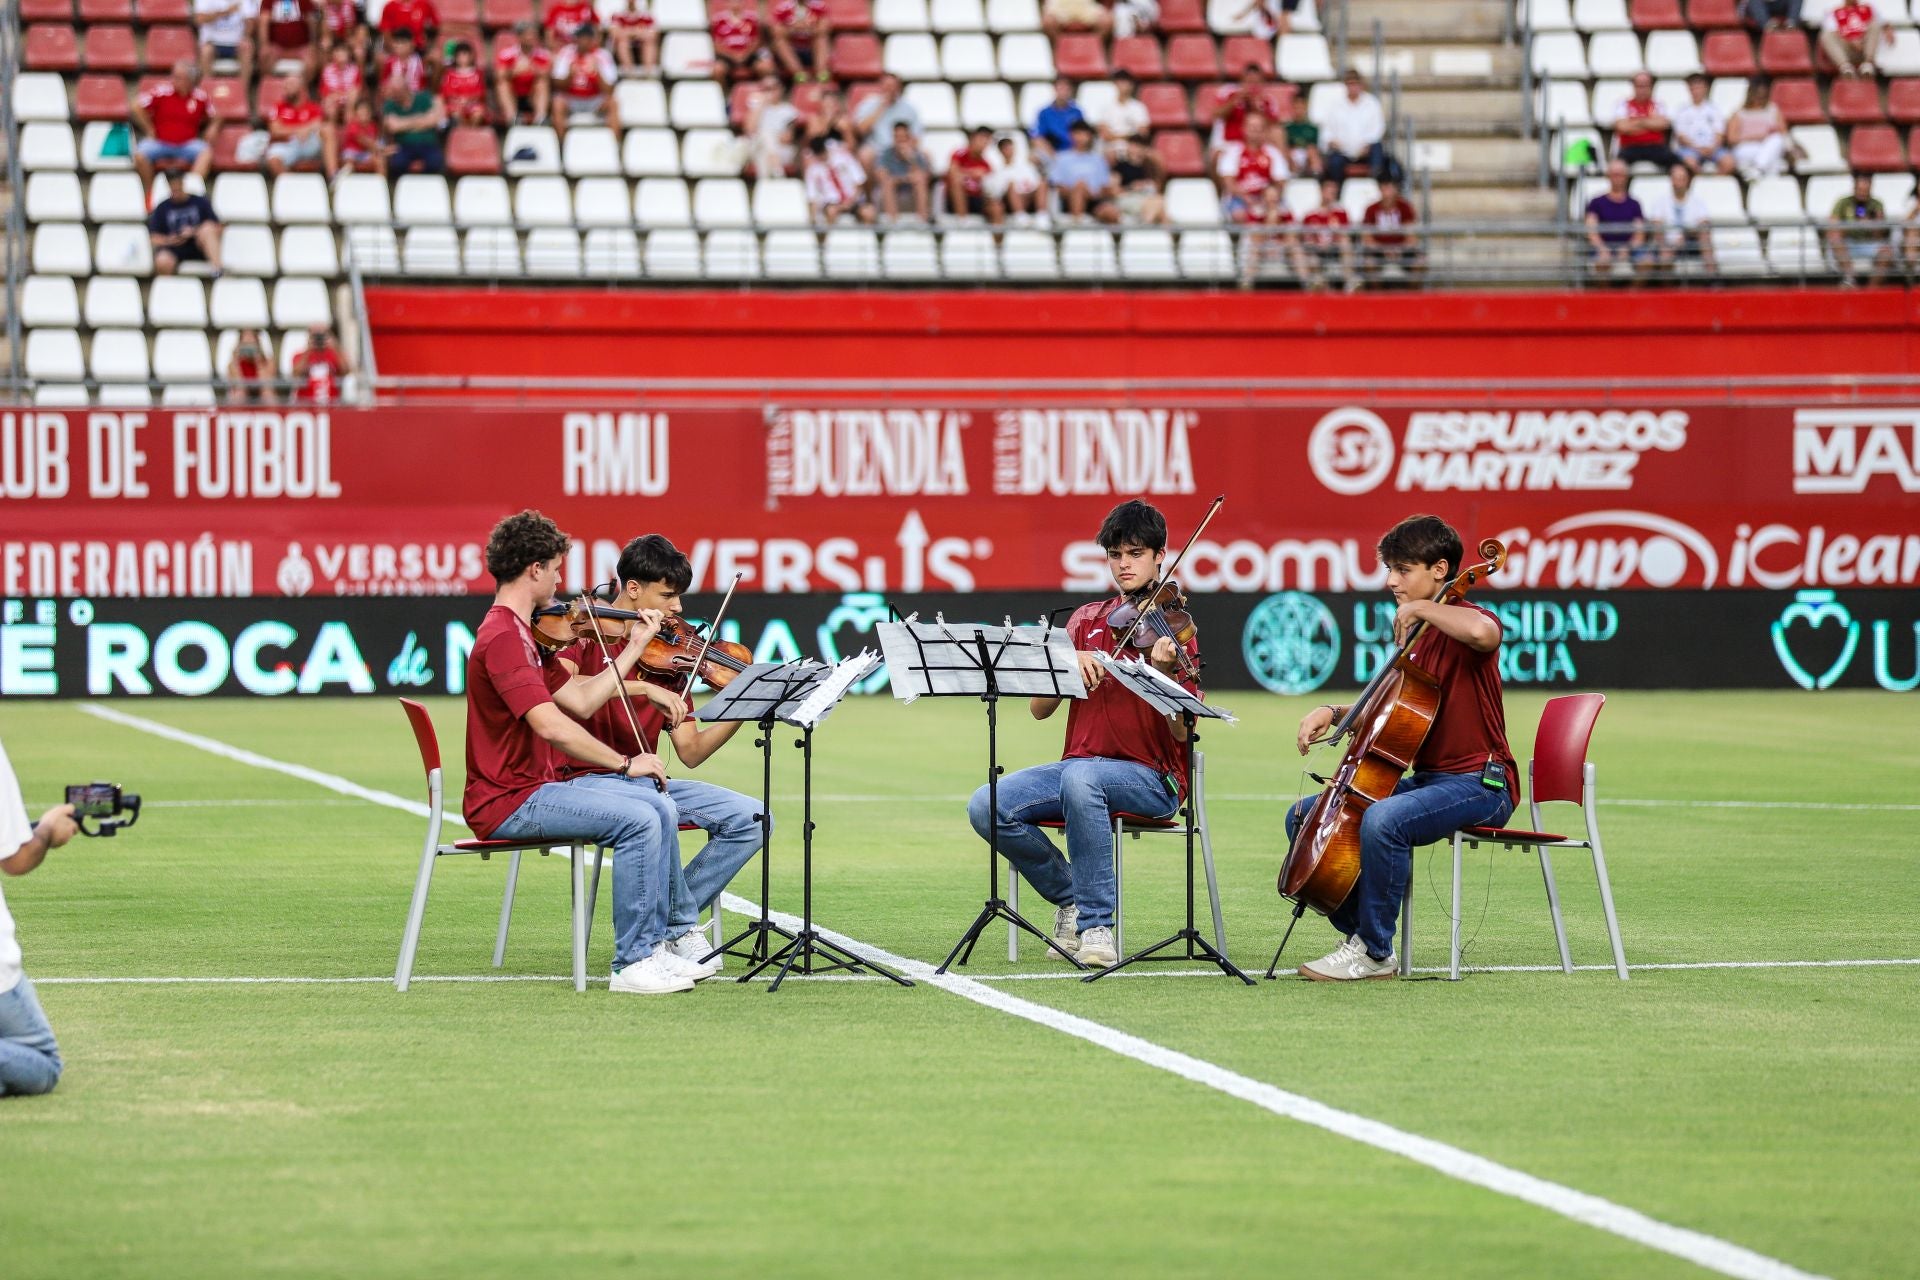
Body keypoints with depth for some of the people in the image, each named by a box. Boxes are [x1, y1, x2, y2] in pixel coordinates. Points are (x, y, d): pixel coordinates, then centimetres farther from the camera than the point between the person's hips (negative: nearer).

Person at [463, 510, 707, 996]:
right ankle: (632, 964, -18)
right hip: (509, 801, -11)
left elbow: (581, 700, 17)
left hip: (540, 783, 11)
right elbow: (550, 724, -27)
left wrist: (634, 647, 18)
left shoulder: (520, 633, 17)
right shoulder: (503, 637, -18)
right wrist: (623, 764, -20)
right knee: (639, 819, -23)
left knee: (661, 806, 6)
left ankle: (655, 944, 8)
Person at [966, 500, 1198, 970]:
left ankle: (1097, 925, -28)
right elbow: (1039, 708, 7)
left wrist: (1165, 674, -30)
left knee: (1080, 777, -38)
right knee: (986, 807, -19)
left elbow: (1182, 733, -12)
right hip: (1082, 764, 5)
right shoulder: (1086, 621, 14)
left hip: (1151, 779, -5)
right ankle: (1071, 897, 3)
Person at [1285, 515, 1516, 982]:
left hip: (1479, 784, -10)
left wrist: (1422, 608, -24)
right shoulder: (1416, 638, 16)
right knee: (1304, 815, 8)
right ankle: (1360, 931, 7)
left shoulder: (1462, 619, -11)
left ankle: (1373, 952, -22)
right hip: (1426, 778, 10)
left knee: (1381, 820, -36)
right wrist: (1334, 713, 4)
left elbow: (1483, 632, -39)